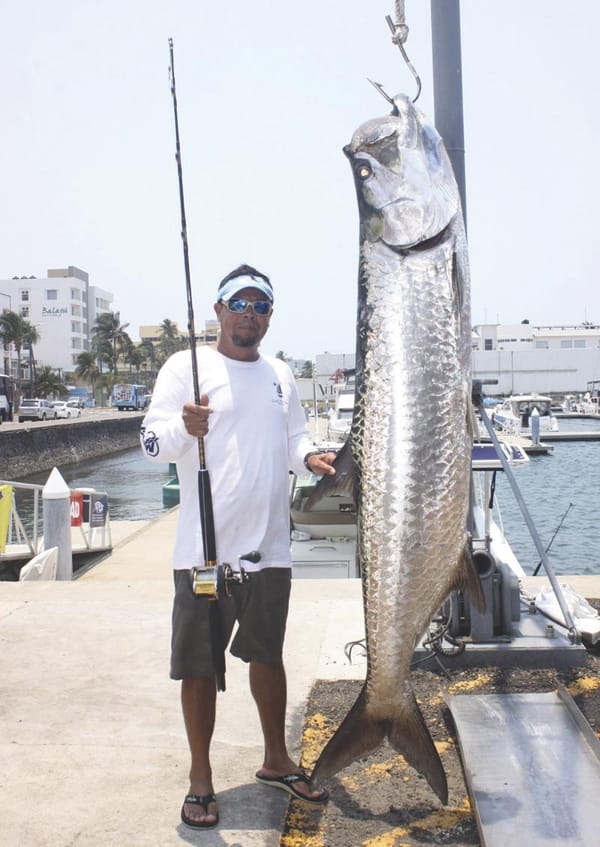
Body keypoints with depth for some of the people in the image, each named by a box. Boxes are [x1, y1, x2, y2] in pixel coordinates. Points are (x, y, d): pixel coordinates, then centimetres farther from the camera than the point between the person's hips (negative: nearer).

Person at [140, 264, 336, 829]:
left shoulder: (279, 375, 12)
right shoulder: (187, 367, -5)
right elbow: (152, 440, -12)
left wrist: (309, 458, -2)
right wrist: (184, 427, -33)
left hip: (269, 548, 5)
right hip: (204, 549, -5)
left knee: (268, 654, 18)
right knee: (199, 665, 5)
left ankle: (276, 760, 36)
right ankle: (200, 778, 24)